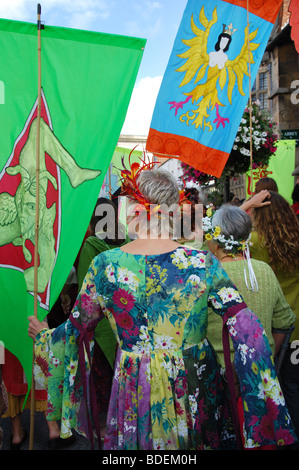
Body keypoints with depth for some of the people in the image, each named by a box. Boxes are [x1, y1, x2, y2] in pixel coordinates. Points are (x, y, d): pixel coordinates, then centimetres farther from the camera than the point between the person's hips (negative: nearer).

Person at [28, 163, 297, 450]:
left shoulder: (105, 265, -15)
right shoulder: (202, 263, -18)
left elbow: (77, 328, -3)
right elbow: (246, 329, -19)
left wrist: (44, 335, 18)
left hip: (136, 393, 1)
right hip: (194, 386, 0)